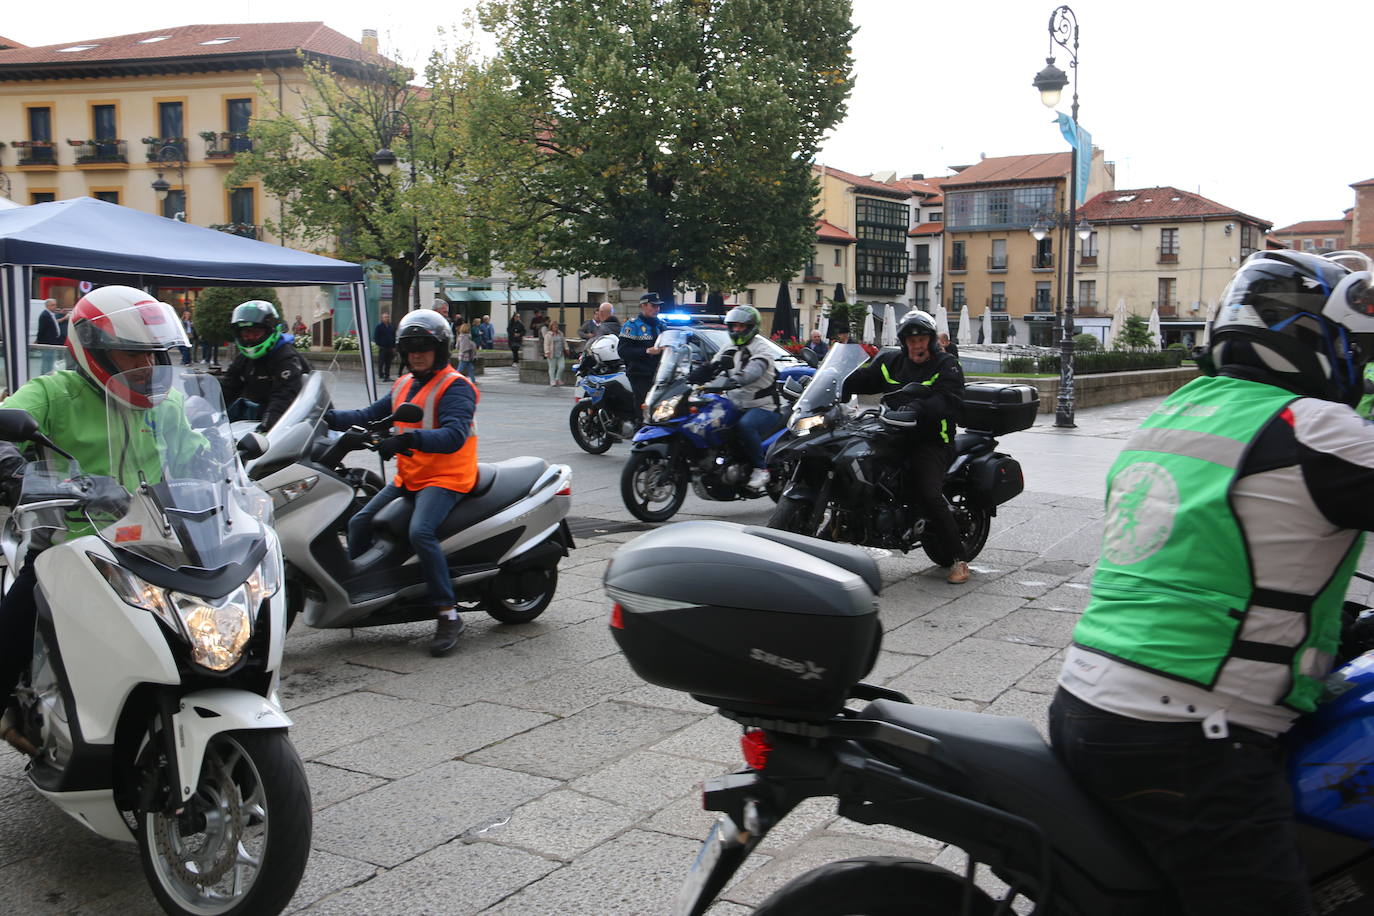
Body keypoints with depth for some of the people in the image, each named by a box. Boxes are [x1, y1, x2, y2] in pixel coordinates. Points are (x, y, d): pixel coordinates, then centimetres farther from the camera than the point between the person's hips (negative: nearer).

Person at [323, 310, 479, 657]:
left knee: (420, 532, -29)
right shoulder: (403, 385, 18)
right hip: (407, 477, 9)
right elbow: (371, 415, 15)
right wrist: (328, 418, 1)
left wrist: (409, 439, -40)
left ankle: (448, 615, -23)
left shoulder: (455, 387, -9)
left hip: (445, 478, -9)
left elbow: (453, 436, -25)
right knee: (360, 524, 6)